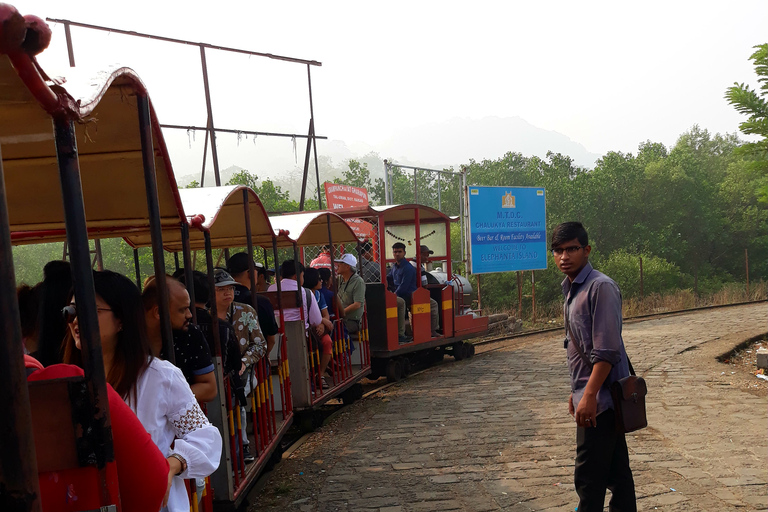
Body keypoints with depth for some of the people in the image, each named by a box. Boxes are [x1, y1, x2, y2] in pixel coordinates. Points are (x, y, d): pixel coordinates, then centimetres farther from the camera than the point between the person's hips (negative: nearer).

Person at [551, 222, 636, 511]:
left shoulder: (600, 287, -16)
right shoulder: (570, 290, 13)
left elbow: (606, 351, -21)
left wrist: (589, 395, -23)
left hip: (600, 398, -9)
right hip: (590, 395, 9)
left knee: (588, 476, -2)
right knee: (615, 469, 17)